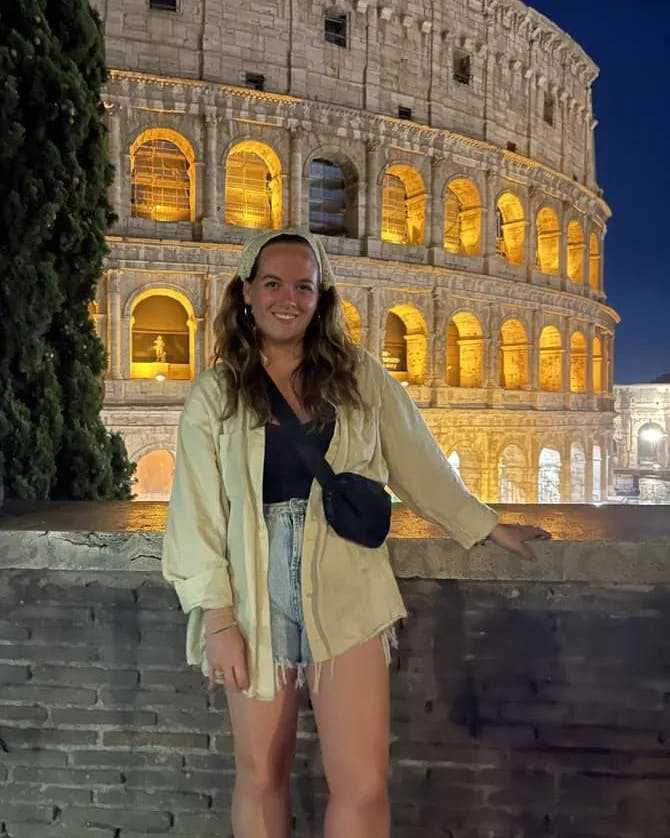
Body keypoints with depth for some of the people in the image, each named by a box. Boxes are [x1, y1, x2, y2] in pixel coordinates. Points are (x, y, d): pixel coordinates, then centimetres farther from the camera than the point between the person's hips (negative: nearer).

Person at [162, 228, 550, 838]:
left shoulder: (361, 377, 3)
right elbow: (198, 511, -1)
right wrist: (217, 619, -6)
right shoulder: (214, 393, 0)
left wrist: (490, 528, 16)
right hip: (256, 599, 1)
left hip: (347, 596, 0)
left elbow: (420, 466, 11)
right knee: (261, 775, 15)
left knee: (363, 784, -2)